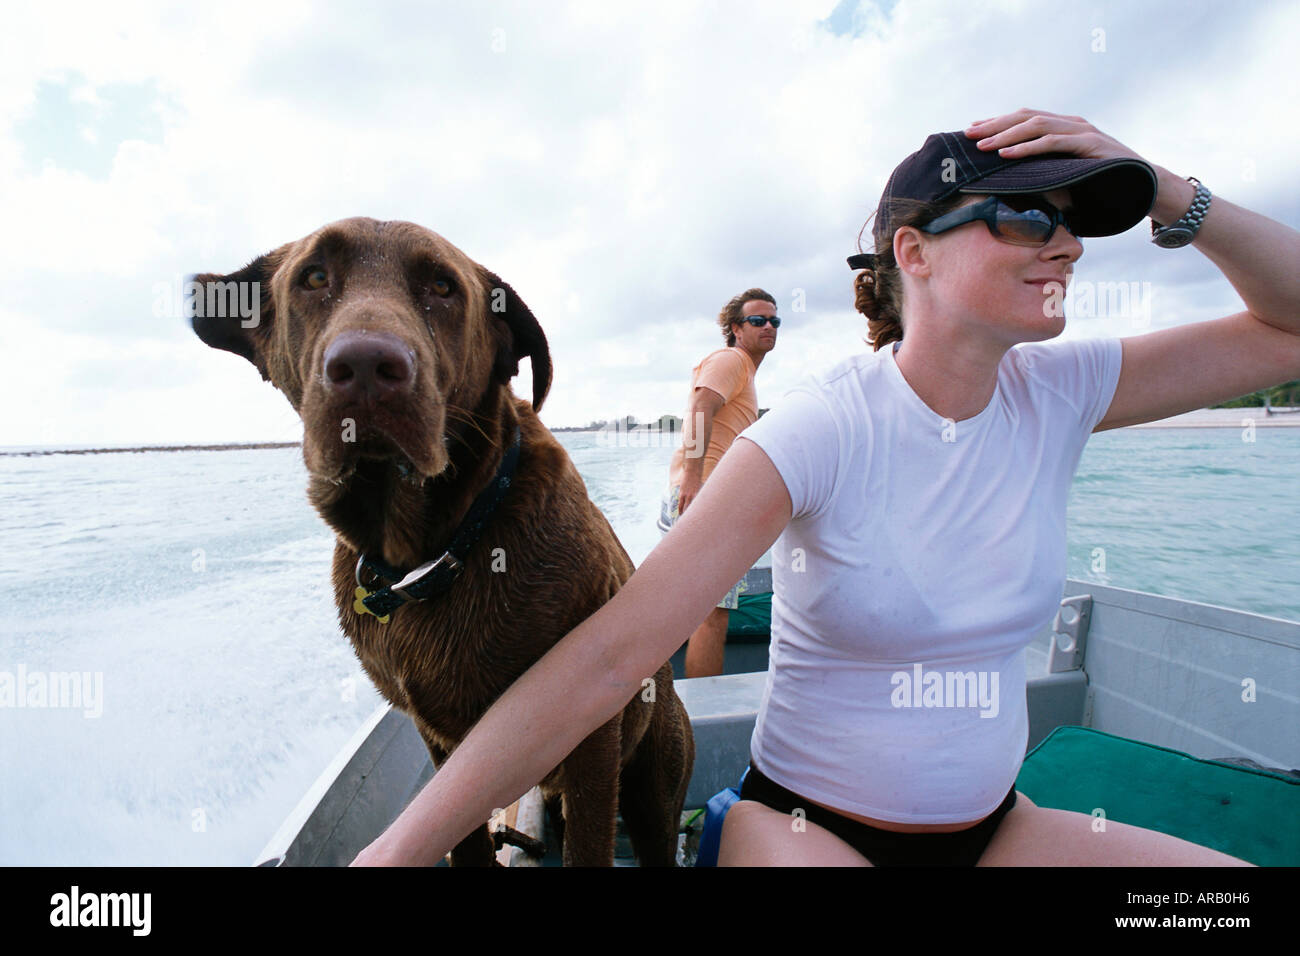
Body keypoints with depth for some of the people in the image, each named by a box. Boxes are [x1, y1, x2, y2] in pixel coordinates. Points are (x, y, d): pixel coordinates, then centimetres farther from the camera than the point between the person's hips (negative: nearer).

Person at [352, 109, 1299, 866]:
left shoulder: (1058, 394, -7)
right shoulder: (821, 432, -24)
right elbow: (608, 656, -29)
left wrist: (1162, 191, -15)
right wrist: (397, 851, -29)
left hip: (995, 821, 6)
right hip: (806, 821, -5)